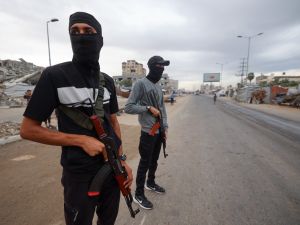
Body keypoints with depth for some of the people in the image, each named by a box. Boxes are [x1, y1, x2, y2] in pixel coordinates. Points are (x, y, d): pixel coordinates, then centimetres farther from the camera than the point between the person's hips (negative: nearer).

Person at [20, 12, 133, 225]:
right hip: (80, 174, -4)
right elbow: (28, 129, -10)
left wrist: (122, 159, 2)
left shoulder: (108, 81, 2)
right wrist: (82, 140, -19)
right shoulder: (54, 76, -12)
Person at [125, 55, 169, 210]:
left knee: (154, 160, 21)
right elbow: (128, 107, -17)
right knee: (145, 162, 4)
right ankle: (139, 195, 22)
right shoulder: (140, 84, -13)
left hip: (159, 131, 8)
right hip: (148, 131, -7)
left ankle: (150, 183, 43)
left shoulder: (158, 86, 12)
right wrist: (148, 108, -19)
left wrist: (165, 126, 9)